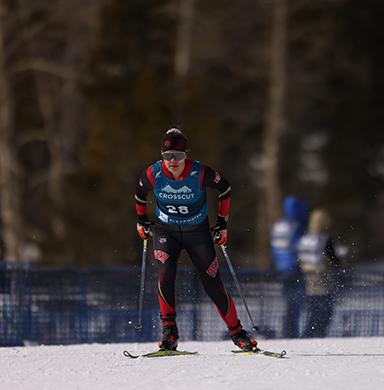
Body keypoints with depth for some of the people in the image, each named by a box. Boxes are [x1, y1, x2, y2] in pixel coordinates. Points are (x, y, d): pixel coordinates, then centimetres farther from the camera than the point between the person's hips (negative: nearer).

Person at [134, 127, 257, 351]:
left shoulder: (200, 173, -23)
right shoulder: (153, 174, -18)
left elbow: (225, 189, -3)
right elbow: (140, 194, 6)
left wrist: (222, 223, 0)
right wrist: (141, 220, 14)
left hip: (198, 232, -1)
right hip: (166, 232, 1)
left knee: (213, 284, -4)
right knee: (166, 274, -24)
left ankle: (237, 332, 10)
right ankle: (169, 330, -14)